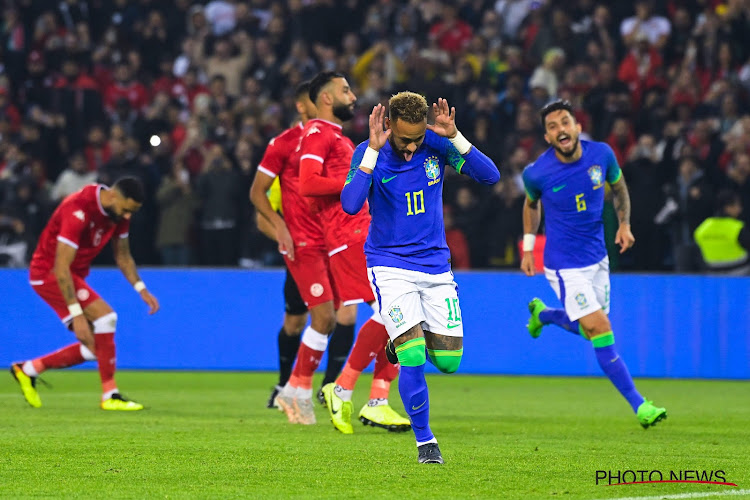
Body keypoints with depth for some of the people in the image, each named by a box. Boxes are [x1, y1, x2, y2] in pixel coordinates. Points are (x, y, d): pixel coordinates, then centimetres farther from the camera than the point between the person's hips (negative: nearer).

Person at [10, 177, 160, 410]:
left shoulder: (119, 212, -2)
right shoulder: (79, 210, -29)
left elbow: (123, 257, 14)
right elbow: (61, 267, -31)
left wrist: (141, 289, 0)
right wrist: (77, 315, -34)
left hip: (75, 276, 9)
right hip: (49, 272, -9)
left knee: (94, 348, 3)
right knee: (105, 316, -24)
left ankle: (28, 370, 19)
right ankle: (110, 395, -20)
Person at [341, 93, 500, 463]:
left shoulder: (436, 144, -6)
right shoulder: (368, 153, -12)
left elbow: (490, 176, -13)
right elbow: (351, 205, -27)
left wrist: (454, 136, -23)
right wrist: (373, 150, -30)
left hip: (435, 263, 3)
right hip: (390, 267, -3)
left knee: (448, 362, 2)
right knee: (413, 360, -16)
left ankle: (407, 341, 34)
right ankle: (425, 441, 0)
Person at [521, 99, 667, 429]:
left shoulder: (601, 154, -9)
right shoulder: (537, 173, -16)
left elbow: (619, 188, 12)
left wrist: (624, 223, 0)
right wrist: (528, 247, 7)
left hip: (597, 258, 5)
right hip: (565, 266, -5)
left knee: (591, 331, 19)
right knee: (602, 333, -14)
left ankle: (542, 313, 49)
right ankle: (639, 405, -10)